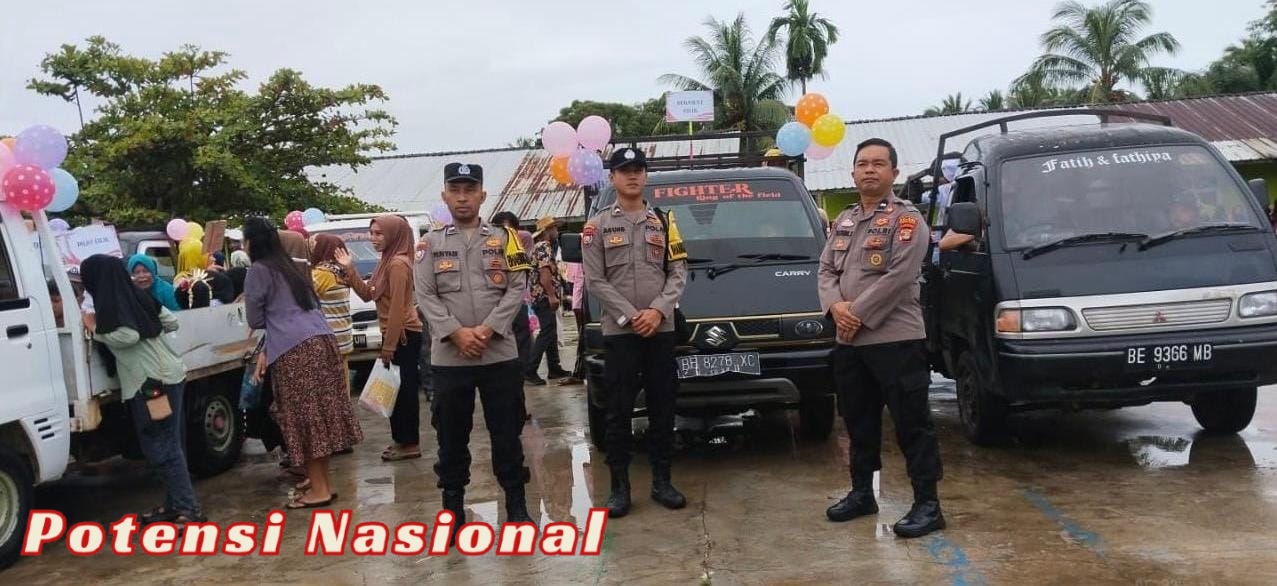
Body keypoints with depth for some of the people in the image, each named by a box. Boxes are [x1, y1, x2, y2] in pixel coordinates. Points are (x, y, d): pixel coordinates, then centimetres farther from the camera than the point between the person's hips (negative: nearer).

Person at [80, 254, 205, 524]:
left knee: (163, 448, -5)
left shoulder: (112, 303, -9)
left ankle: (188, 510, -4)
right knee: (169, 445, 13)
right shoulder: (136, 296, 13)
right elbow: (172, 323, 17)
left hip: (153, 382, -9)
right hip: (169, 376, 9)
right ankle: (175, 505, 21)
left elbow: (128, 336, -21)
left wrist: (96, 330, -7)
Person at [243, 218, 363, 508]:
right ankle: (322, 479, 19)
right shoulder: (288, 266, 24)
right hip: (321, 340, 8)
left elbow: (255, 320, 6)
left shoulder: (258, 271, 1)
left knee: (303, 416, -3)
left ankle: (319, 489, 0)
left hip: (295, 350, -8)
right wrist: (266, 352, 27)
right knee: (318, 413, 12)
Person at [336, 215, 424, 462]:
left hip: (403, 336, -10)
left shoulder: (398, 263, -16)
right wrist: (349, 270, 4)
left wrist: (388, 346, -19)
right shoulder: (388, 261, 16)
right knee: (397, 389, 13)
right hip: (397, 335, 10)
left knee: (404, 389, -4)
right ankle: (402, 439, 21)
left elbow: (397, 308, -20)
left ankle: (409, 443, 2)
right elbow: (368, 294, 15)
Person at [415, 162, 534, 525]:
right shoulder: (431, 244, 7)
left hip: (501, 355, 0)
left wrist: (488, 329, -14)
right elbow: (425, 296, -1)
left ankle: (516, 503, 17)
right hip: (448, 357, 0)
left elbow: (517, 290, -1)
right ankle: (452, 504, 21)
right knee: (451, 435, 8)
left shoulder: (504, 239, 7)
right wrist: (456, 333, -14)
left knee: (507, 432, 5)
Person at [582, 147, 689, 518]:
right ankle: (619, 487, 9)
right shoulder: (598, 226, 2)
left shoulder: (664, 222, 10)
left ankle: (662, 482, 17)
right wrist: (631, 316, -13)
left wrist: (658, 310, -11)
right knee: (619, 412, 1)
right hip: (619, 332, -2)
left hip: (661, 331, 3)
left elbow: (678, 273, 5)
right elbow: (595, 281, -4)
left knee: (663, 409, 7)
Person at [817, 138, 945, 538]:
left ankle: (928, 505, 3)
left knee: (912, 424, -3)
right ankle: (861, 493, 29)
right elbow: (826, 270, 12)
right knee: (859, 422, 16)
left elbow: (898, 277, -17)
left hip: (896, 339, -7)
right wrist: (835, 306, -8)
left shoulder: (906, 219, -6)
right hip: (849, 342, 7)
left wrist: (858, 314, -17)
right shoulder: (843, 220, 17)